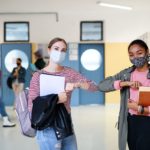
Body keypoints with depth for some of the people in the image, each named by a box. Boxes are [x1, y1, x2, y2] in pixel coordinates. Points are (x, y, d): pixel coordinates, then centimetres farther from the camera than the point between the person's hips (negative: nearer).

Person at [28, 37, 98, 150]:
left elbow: (94, 87, -3)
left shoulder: (70, 72, 3)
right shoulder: (38, 76, -7)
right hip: (48, 128, -4)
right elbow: (32, 107, -13)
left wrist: (77, 84, -21)